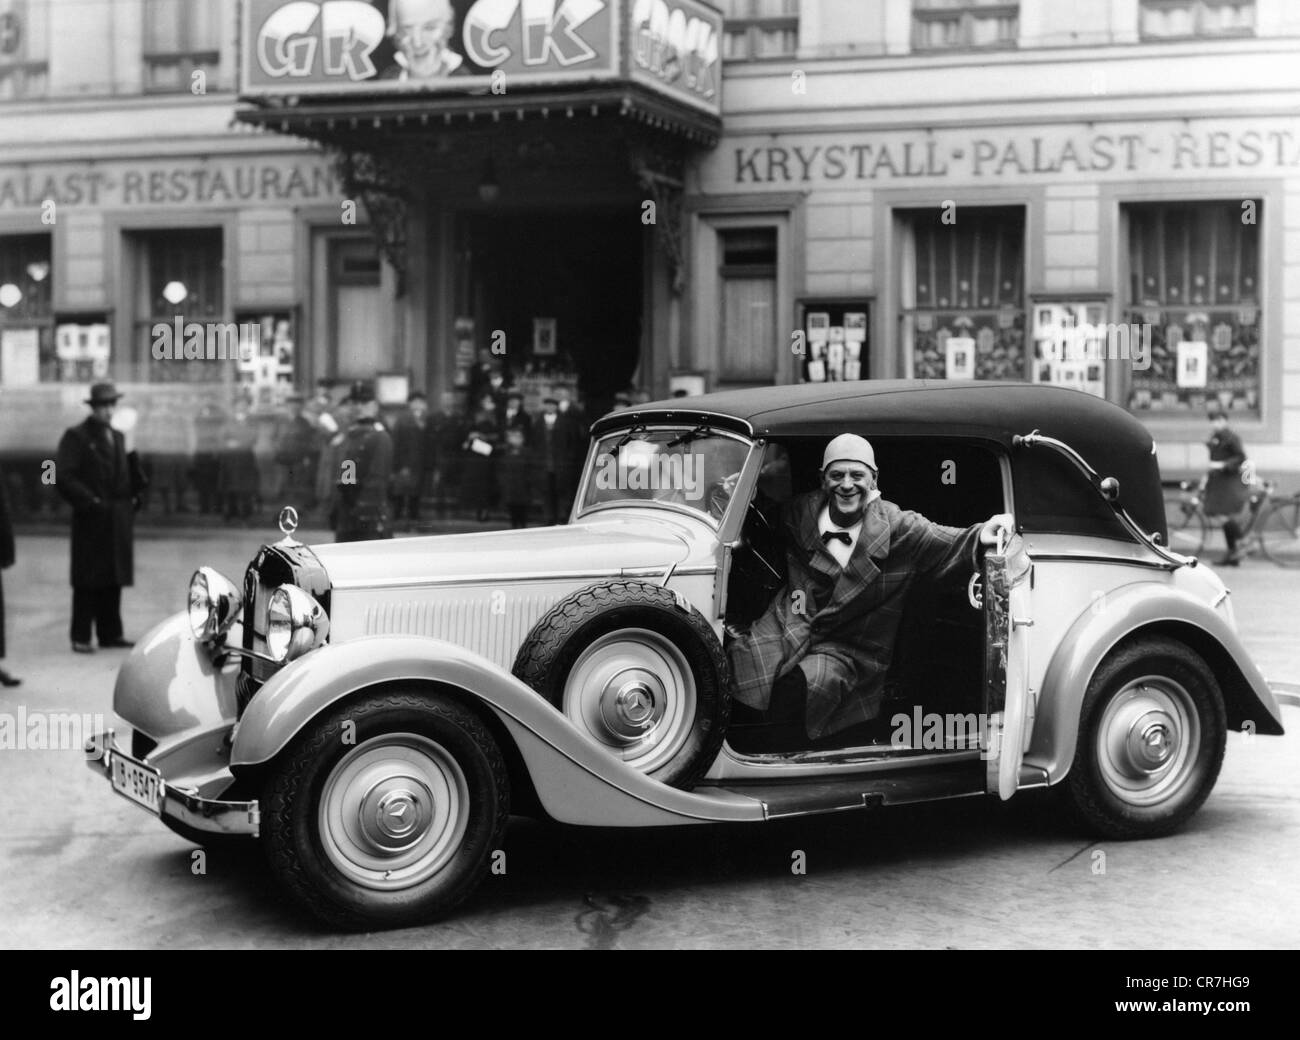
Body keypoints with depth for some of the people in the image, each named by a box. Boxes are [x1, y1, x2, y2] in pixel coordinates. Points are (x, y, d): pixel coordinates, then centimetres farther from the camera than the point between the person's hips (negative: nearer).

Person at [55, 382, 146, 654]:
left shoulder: (117, 437, 17)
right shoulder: (76, 437, -4)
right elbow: (63, 476, -12)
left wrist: (134, 494, 7)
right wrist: (89, 501, -18)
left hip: (119, 520, 7)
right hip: (92, 520, -6)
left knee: (114, 579, 9)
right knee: (88, 581, -4)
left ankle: (110, 633, 15)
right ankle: (80, 637, 0)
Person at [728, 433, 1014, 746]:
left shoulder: (898, 527, -4)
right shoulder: (800, 512, 5)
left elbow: (952, 545, -14)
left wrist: (980, 537, -33)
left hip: (847, 650, -2)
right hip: (786, 627, 3)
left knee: (810, 684, -33)